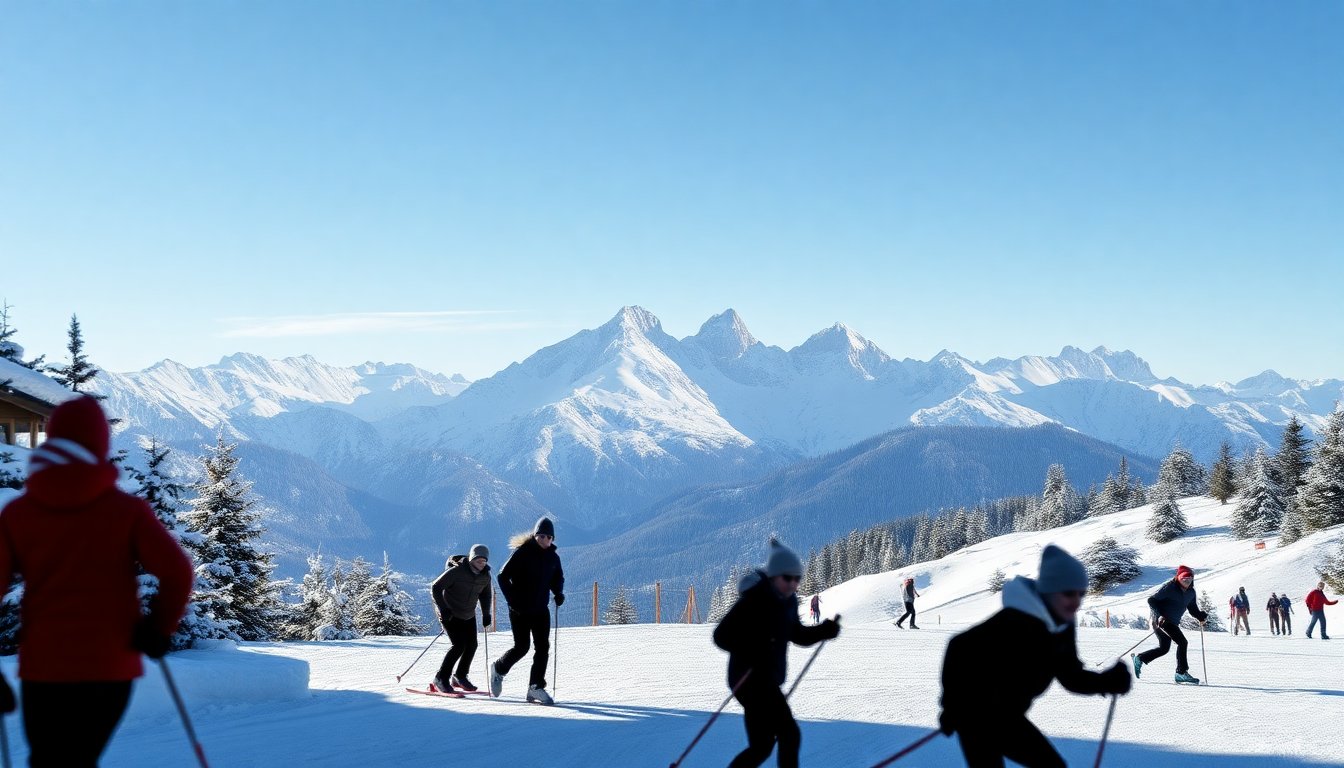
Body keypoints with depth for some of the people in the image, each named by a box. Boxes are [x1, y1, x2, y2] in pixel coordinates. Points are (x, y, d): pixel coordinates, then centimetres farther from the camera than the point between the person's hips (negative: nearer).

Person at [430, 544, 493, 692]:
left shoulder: (485, 576, -3)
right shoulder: (456, 572, -23)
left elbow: (485, 594, 15)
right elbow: (435, 588, -19)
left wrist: (486, 614, 6)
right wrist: (443, 609, -24)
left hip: (468, 616, 7)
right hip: (449, 615, -7)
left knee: (471, 646, 4)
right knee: (459, 645, -16)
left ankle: (460, 677, 23)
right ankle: (441, 678, -6)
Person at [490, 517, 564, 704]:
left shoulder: (553, 557, 6)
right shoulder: (522, 553, -10)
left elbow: (557, 578, 19)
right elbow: (503, 576, -9)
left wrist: (558, 593, -1)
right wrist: (512, 600, -15)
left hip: (541, 610, 5)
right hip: (520, 609, -5)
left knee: (543, 647, -2)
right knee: (521, 647, -3)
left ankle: (536, 687, 3)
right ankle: (498, 669, 24)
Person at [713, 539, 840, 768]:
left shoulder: (788, 601, 5)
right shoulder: (753, 600, -19)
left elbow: (798, 635, 18)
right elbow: (722, 635, -19)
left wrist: (825, 630, 0)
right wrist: (753, 649, -34)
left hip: (769, 680, 9)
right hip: (749, 679, -9)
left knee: (762, 746, 14)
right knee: (790, 735, -11)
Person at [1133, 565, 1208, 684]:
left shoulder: (1191, 592, 5)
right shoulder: (1169, 588, -17)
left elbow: (1193, 608, 15)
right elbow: (1151, 600, -15)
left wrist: (1201, 616, -4)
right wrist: (1159, 615, -26)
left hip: (1173, 623, 9)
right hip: (1161, 620, -9)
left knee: (1164, 648, 16)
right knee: (1182, 642, -17)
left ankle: (1139, 659, 29)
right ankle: (1182, 672, -11)